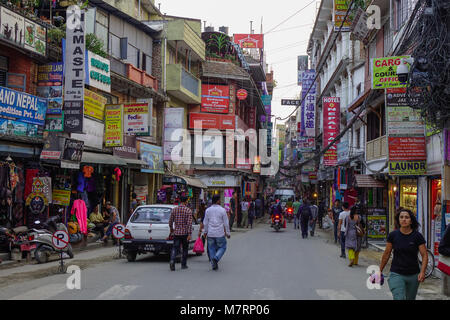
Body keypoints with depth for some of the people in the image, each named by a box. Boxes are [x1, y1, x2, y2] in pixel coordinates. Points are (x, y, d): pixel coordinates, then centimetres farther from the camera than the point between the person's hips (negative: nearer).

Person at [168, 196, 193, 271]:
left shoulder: (174, 210, 3)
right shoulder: (188, 210, -7)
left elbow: (170, 221, 7)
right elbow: (189, 223, -15)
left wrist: (171, 229, 25)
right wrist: (189, 234, -16)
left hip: (176, 232, 2)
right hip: (185, 233, -2)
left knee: (175, 248, 1)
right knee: (185, 249, 13)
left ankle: (172, 261, -23)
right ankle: (183, 264, 19)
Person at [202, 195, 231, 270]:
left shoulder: (208, 210, 1)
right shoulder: (222, 210, -8)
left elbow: (205, 222, 6)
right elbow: (226, 223, -4)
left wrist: (205, 231, 18)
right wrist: (228, 233, 5)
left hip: (210, 233, 3)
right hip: (220, 234, -3)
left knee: (212, 248, 13)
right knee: (222, 247, 12)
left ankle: (214, 265, 12)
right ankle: (216, 258, -11)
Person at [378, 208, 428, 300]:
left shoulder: (417, 236, -5)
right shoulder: (393, 235, -2)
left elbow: (424, 255, -5)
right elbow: (386, 254, 7)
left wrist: (422, 272, -18)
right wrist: (380, 270, 12)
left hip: (413, 275, 1)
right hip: (396, 274, -1)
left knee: (410, 298, 13)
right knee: (399, 298, -16)